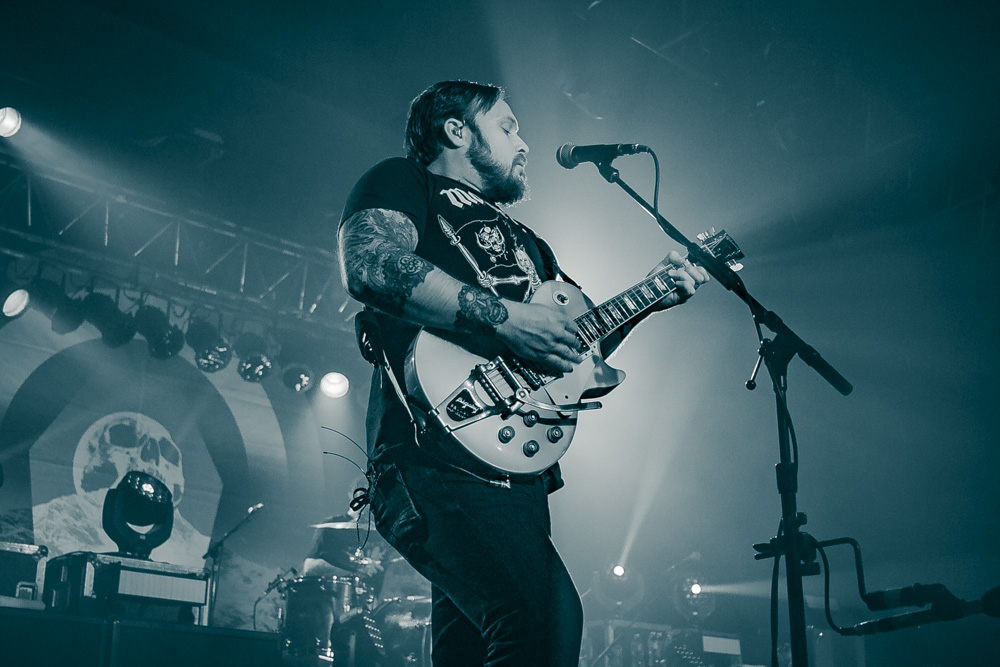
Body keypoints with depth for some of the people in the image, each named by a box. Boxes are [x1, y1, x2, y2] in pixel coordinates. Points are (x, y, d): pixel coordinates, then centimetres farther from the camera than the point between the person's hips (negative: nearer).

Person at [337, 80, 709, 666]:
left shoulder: (520, 238, 33)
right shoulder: (404, 183, 8)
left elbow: (575, 341, 32)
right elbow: (370, 266, -14)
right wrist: (506, 317, -16)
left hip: (517, 465, 8)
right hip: (440, 451, -8)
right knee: (548, 618, -27)